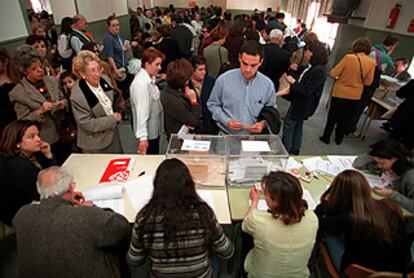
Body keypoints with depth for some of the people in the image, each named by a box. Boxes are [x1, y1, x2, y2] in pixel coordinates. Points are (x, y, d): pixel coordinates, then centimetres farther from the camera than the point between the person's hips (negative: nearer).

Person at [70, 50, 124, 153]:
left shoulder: (105, 79, -7)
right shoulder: (77, 95, -26)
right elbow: (87, 124, -23)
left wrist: (116, 116, -3)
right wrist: (113, 119, -19)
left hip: (113, 133, 7)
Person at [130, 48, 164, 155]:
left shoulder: (150, 78, 3)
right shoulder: (141, 83, -26)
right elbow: (142, 111, -30)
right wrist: (143, 137, -31)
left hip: (154, 129, 9)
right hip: (148, 132, -9)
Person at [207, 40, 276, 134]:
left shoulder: (268, 85, -1)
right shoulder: (223, 79, -6)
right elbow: (212, 104, 6)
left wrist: (263, 123, -7)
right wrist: (226, 121, -8)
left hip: (254, 136, 1)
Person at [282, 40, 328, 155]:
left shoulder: (318, 71, -24)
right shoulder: (315, 67, 6)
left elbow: (307, 91, -25)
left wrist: (293, 82, -18)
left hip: (302, 104, -10)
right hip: (301, 102, 10)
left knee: (288, 125, -1)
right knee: (298, 125, 20)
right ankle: (295, 149, 34)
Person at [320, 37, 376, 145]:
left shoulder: (349, 57, -17)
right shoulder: (372, 62, -6)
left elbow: (333, 74, -14)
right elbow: (368, 82, -1)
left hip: (340, 93, -3)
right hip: (355, 95, 3)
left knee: (333, 116, 13)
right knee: (346, 118, 19)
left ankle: (326, 137, 22)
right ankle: (339, 138, 32)